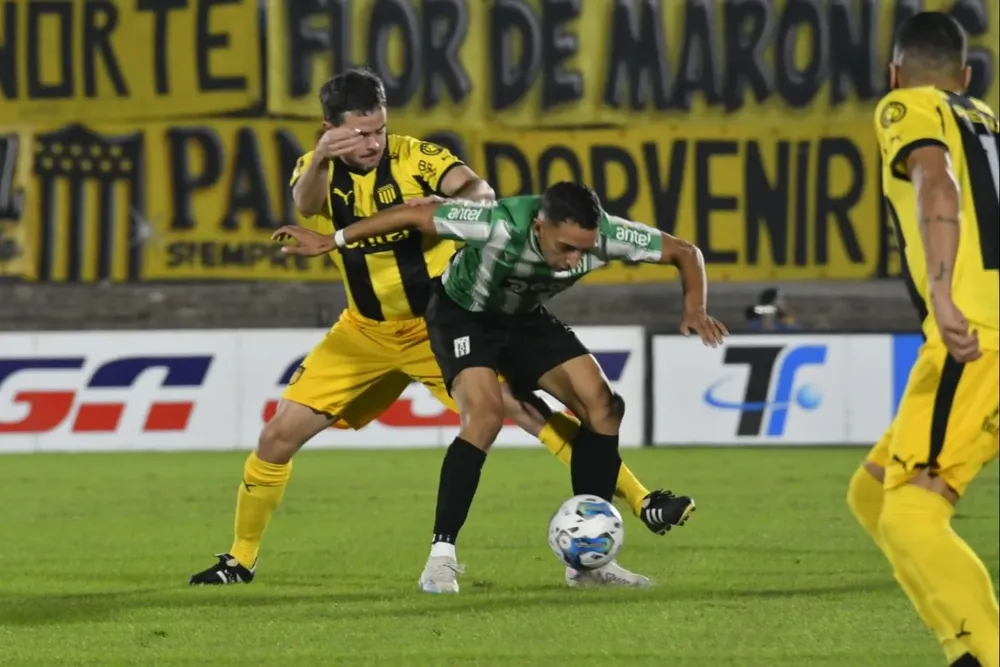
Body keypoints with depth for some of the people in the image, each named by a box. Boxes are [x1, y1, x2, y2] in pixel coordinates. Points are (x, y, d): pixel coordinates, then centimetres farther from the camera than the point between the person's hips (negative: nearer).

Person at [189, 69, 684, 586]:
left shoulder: (415, 158, -15)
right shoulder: (318, 171, -8)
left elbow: (480, 194, -30)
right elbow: (305, 203, -33)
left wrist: (443, 206, -54)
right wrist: (321, 159, -57)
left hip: (442, 324, -3)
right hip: (366, 332, 3)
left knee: (527, 411, -17)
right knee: (278, 436, -3)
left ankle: (638, 500, -12)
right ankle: (240, 559, 14)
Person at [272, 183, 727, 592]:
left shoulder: (605, 236, -28)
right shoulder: (500, 226, -40)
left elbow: (684, 252, -13)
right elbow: (415, 215, -28)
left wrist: (694, 308, -30)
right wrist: (331, 241, -23)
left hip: (526, 319, 5)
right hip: (463, 312, -5)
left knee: (601, 405, -10)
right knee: (485, 414, -29)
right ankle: (441, 558, -21)